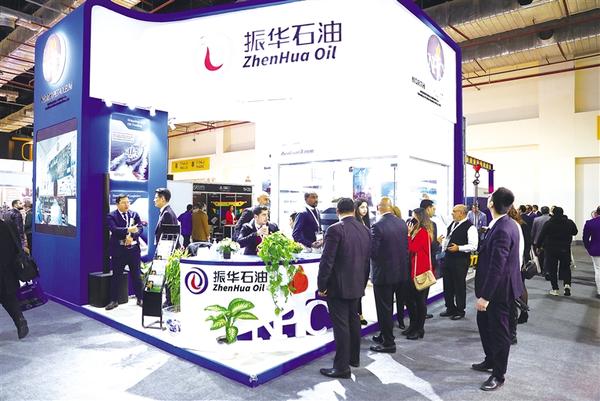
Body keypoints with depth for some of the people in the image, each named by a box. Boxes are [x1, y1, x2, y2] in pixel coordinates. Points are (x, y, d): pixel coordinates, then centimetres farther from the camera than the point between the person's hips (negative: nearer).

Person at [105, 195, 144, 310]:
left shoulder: (134, 214, 8)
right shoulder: (111, 216, -2)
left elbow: (140, 228, -3)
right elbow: (114, 229, -18)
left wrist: (132, 236, -20)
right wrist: (128, 230, -31)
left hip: (133, 249, 2)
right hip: (118, 250, -2)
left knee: (136, 275, 9)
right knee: (116, 276, 6)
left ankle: (140, 298, 20)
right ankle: (114, 300, 18)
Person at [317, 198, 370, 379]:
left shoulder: (335, 229, -17)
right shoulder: (365, 229, 4)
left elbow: (327, 261, -19)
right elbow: (367, 260, 9)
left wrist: (321, 286, -10)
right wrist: (363, 282, 18)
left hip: (338, 286, -7)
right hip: (357, 285, 7)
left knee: (341, 325, 0)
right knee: (353, 320, 20)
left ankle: (342, 367, 9)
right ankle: (354, 358, 35)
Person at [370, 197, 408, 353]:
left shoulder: (378, 226, -21)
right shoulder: (402, 223, 0)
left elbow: (373, 251, -20)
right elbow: (406, 246, 6)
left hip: (383, 273, -7)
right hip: (400, 271, 7)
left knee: (384, 308, 6)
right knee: (388, 306, 22)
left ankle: (388, 343, 16)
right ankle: (385, 336, 36)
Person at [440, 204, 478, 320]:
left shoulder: (470, 227, -14)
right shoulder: (452, 224, 11)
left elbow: (473, 246, -18)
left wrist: (459, 248, -24)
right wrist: (443, 243, 9)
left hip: (461, 260, -8)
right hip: (448, 258, 8)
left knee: (459, 285, 6)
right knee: (447, 284, 15)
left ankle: (460, 310, 22)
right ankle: (450, 308, 31)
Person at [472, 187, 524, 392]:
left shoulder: (502, 230, -27)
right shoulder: (506, 224, 4)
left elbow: (496, 267, -28)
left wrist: (485, 296, -24)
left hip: (499, 290, -9)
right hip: (494, 287, 9)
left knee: (498, 330, 7)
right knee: (484, 322, 22)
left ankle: (498, 375, 25)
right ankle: (490, 360, 41)